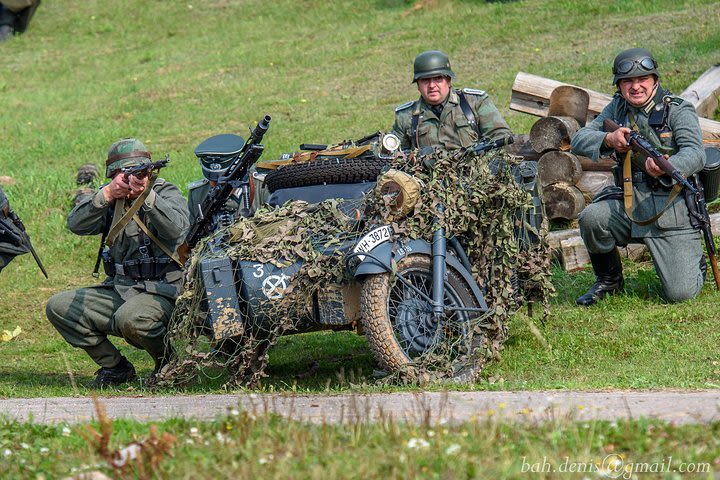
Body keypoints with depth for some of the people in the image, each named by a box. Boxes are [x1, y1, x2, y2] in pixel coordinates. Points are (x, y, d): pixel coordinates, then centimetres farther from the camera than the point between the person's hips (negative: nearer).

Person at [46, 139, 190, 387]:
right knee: (58, 307, -5)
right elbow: (77, 224, -8)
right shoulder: (109, 199, 9)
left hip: (162, 290, -6)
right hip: (118, 289, 6)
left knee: (130, 318, -36)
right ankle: (114, 366, 4)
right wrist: (107, 195, -21)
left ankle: (169, 362, -5)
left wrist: (146, 194, -34)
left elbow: (176, 228, -25)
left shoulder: (166, 193, -4)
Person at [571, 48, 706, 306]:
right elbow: (579, 141, 2)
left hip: (673, 212, -4)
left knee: (680, 294, -13)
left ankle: (695, 264, 25)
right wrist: (608, 139, -20)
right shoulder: (618, 108, 7)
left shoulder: (678, 111, -8)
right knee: (591, 217, -27)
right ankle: (609, 279, 1)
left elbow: (695, 155, -23)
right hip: (629, 206, 4)